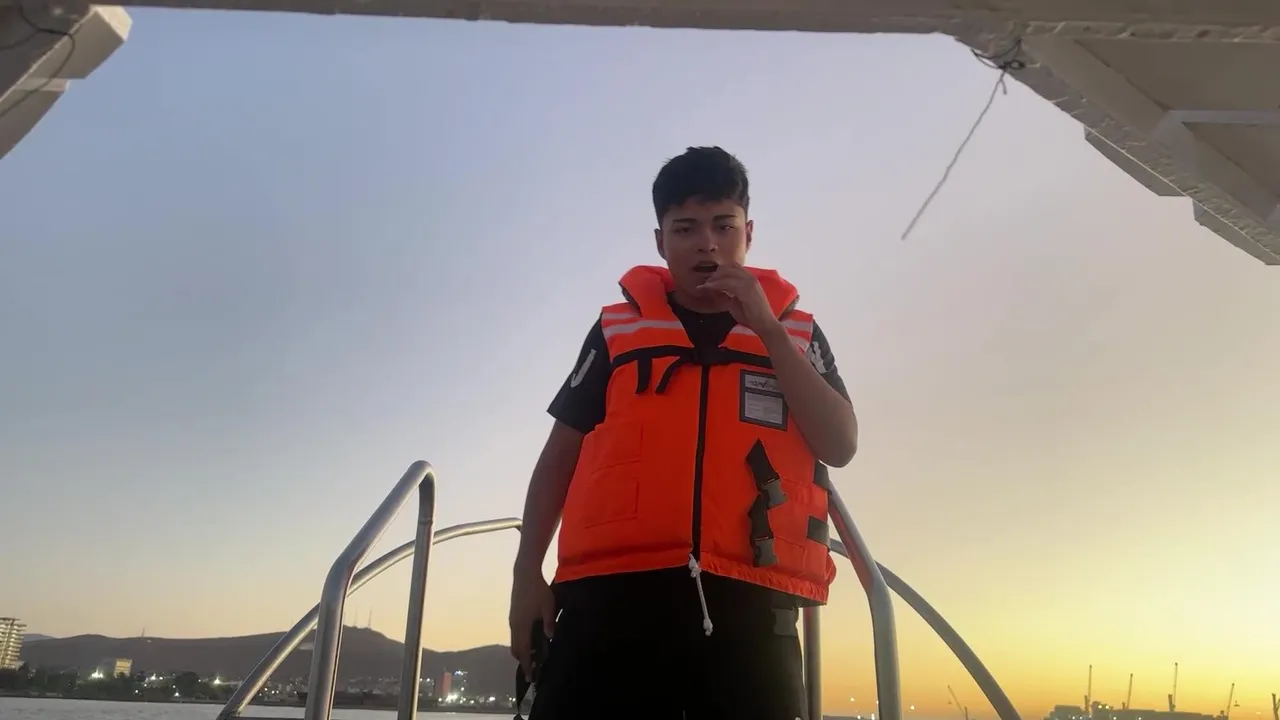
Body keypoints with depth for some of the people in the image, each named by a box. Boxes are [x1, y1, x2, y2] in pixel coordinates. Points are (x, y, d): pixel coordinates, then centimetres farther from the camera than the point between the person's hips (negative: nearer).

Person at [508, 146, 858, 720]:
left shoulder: (794, 332, 16)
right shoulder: (617, 329, 15)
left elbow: (840, 446, 3)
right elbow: (561, 454, 14)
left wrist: (767, 328, -3)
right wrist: (528, 573, 6)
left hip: (746, 604, 1)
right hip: (612, 593, 0)